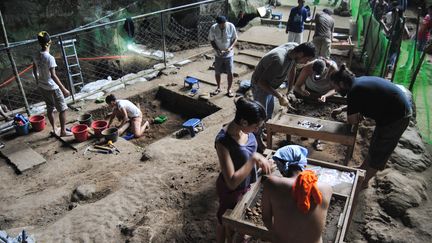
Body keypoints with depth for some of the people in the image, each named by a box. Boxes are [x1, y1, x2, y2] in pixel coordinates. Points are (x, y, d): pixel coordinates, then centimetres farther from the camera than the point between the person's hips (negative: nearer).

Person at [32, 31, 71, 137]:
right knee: (63, 109, 4)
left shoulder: (36, 57, 1)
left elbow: (34, 70, 16)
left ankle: (54, 129, 31)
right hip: (52, 88, -8)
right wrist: (63, 89, -25)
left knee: (50, 108, 20)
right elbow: (53, 75, -27)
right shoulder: (50, 58, -23)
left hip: (42, 87, 8)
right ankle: (63, 131, 8)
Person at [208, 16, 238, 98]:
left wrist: (230, 47, -21)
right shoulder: (213, 28, -13)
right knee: (217, 72, 10)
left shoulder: (231, 26, -14)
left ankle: (229, 90, 21)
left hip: (229, 54, -1)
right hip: (218, 55, 1)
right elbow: (211, 40, -3)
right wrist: (217, 50, -19)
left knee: (230, 72, 1)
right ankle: (218, 88, 33)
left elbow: (235, 38, -4)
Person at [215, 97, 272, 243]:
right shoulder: (223, 141, -36)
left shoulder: (244, 129, -14)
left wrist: (260, 160, -7)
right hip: (231, 190, -7)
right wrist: (254, 159, -37)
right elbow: (232, 182, -36)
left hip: (245, 184, 7)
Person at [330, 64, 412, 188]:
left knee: (377, 151, 7)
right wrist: (342, 109, 17)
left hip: (396, 118, -9)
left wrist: (358, 116, 1)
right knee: (375, 146, 23)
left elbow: (352, 121, -19)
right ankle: (362, 168, 41)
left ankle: (364, 182, 24)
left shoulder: (354, 91, -24)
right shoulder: (359, 81, 5)